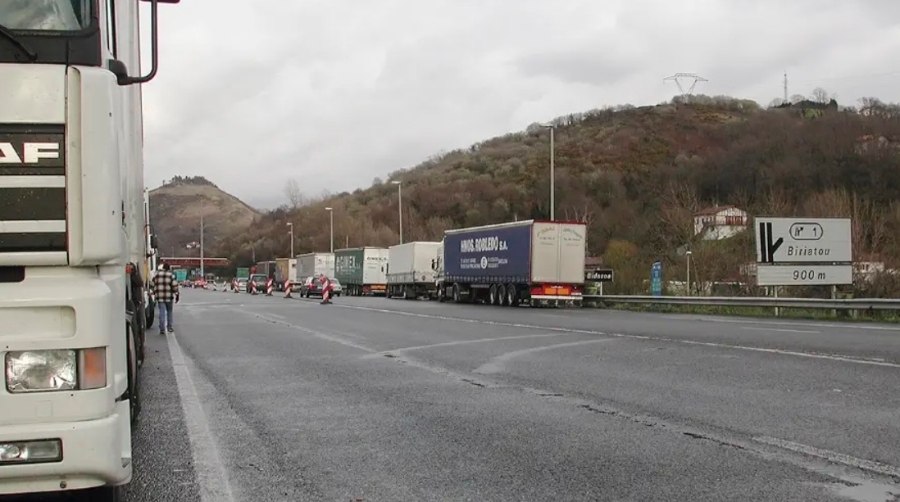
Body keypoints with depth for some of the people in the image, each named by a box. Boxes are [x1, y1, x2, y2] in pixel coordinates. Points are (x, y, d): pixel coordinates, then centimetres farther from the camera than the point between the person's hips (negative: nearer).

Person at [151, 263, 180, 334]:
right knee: (169, 311, 15)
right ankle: (169, 327, 20)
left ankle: (162, 329, -6)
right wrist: (177, 294, -2)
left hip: (160, 296, 1)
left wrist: (154, 292, 26)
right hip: (169, 296, -1)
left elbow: (154, 284, 12)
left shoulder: (157, 274, 4)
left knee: (162, 312, 0)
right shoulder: (171, 275, -5)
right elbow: (175, 286, -8)